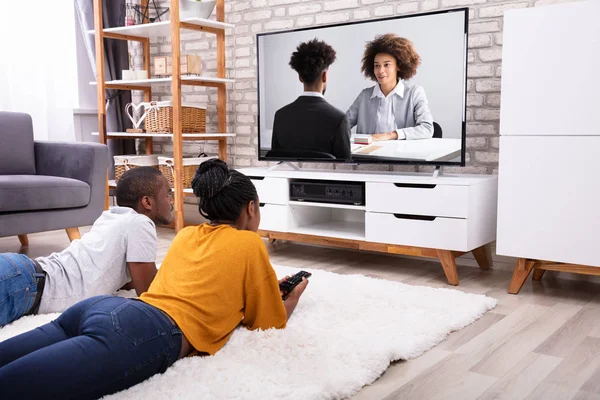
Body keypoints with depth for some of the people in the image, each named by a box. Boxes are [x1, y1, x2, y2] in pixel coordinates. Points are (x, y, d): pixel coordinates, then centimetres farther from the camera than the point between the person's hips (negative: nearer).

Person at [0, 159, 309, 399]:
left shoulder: (186, 235, 30)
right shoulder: (250, 243, 12)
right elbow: (271, 323, 18)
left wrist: (264, 286, 50)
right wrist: (293, 298, 39)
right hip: (150, 335, -7)